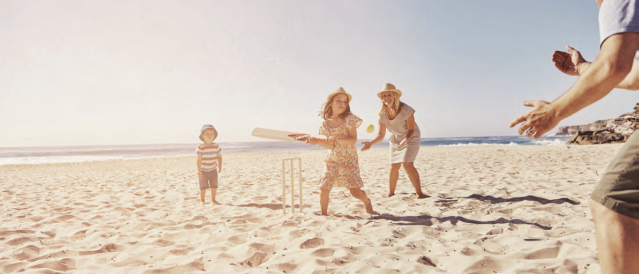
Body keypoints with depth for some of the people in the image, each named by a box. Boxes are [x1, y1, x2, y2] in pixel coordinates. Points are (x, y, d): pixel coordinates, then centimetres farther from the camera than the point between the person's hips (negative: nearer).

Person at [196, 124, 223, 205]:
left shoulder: (216, 146, -6)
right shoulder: (200, 147, -16)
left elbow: (219, 157, 0)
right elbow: (199, 159, -16)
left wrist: (220, 167, -6)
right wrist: (199, 171, -18)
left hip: (213, 170, 3)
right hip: (203, 170, -3)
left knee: (214, 186, 10)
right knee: (203, 186, 4)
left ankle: (213, 199, 28)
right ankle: (202, 201, 20)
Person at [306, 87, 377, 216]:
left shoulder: (349, 120, -8)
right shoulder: (326, 124, 0)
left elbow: (353, 140, -17)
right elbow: (331, 145, 3)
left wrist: (337, 139, -29)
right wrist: (316, 140, -10)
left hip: (349, 160, -2)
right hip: (332, 160, 3)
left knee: (355, 191, -6)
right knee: (324, 188, -8)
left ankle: (367, 203, 29)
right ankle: (324, 214, 15)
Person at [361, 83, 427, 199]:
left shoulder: (405, 109, -30)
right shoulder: (383, 114, -17)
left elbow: (411, 130, -23)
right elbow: (381, 135, -14)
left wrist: (405, 140, -42)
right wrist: (370, 143, -32)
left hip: (411, 137, -4)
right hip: (395, 139, 5)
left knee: (407, 164, -19)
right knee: (394, 166, 4)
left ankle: (419, 193, -9)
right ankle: (390, 194, 17)